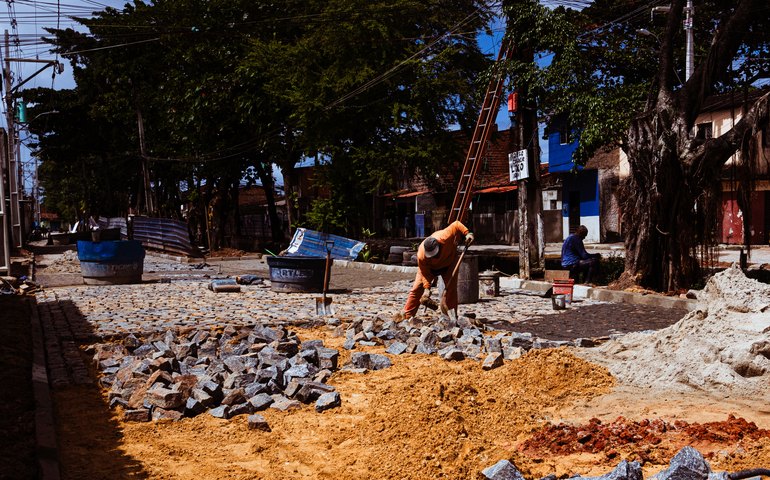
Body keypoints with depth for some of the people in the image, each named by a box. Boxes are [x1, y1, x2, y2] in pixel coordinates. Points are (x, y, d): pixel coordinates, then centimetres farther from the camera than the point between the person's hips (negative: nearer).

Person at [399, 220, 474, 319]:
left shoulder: (444, 237, -41)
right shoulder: (421, 255, -38)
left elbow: (456, 225, -26)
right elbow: (425, 273, -26)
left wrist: (467, 234, -36)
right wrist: (427, 289, -33)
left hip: (449, 263, 1)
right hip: (430, 267, -1)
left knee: (451, 288, -7)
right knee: (417, 288, -10)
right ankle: (406, 315, -6)